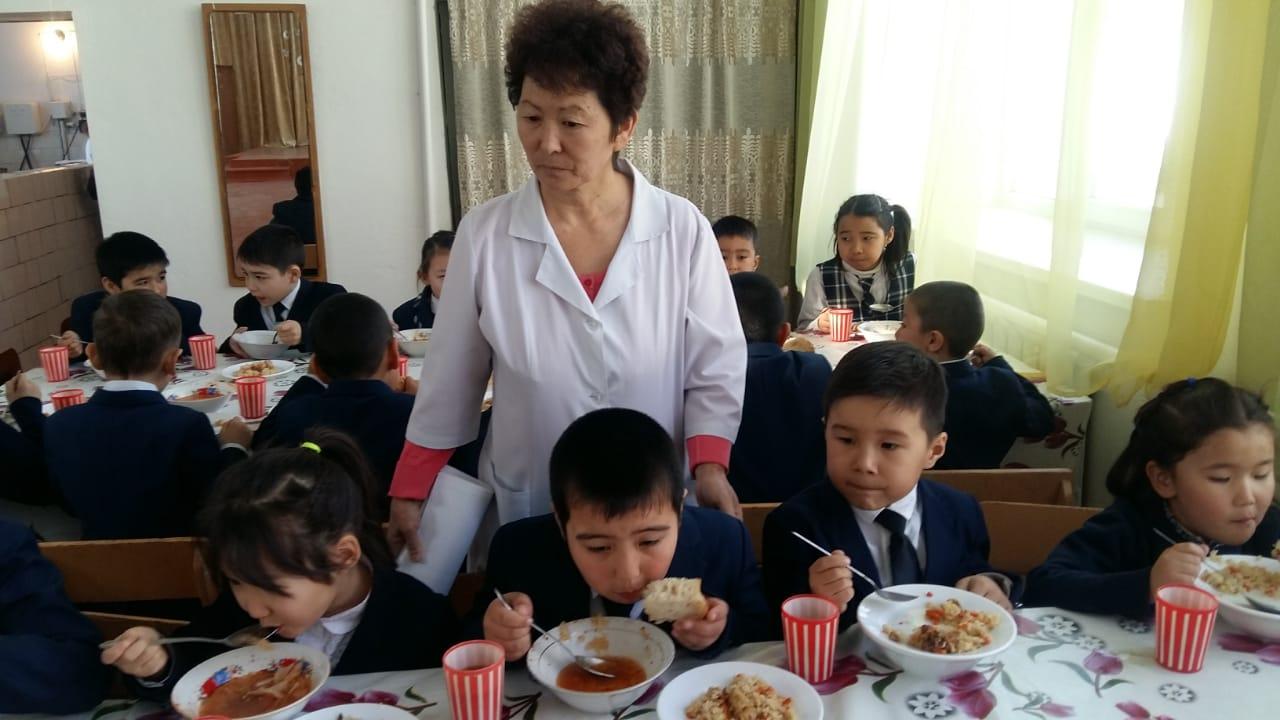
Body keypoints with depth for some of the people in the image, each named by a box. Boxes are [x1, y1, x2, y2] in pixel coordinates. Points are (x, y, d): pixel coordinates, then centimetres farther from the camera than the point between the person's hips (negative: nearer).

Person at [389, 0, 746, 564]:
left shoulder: (682, 230, -10)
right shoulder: (484, 234, -8)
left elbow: (716, 368, -4)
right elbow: (448, 383, -1)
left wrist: (709, 464, -17)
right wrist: (410, 493, 1)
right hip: (525, 513, 1)